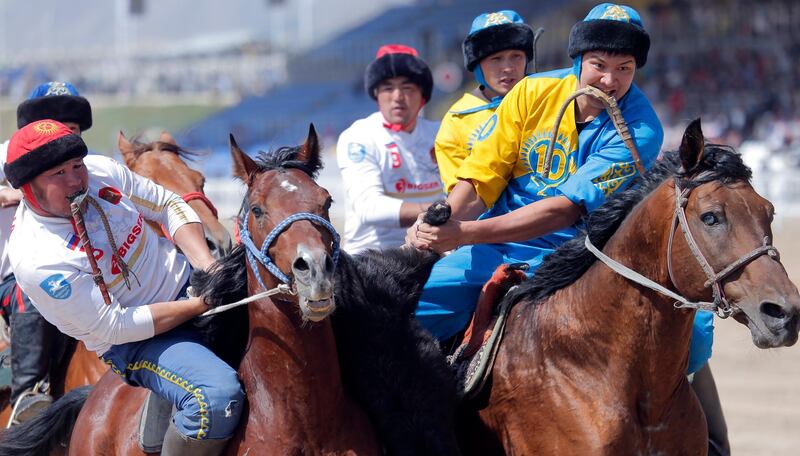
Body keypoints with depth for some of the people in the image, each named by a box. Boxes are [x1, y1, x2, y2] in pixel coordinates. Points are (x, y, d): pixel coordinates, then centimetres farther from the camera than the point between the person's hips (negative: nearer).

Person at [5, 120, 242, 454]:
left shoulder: (100, 171, -9)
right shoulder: (35, 261, -27)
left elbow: (169, 206, 4)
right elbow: (115, 327, -23)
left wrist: (207, 265, -13)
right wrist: (201, 304, -25)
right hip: (137, 342, -7)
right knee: (217, 399, -32)